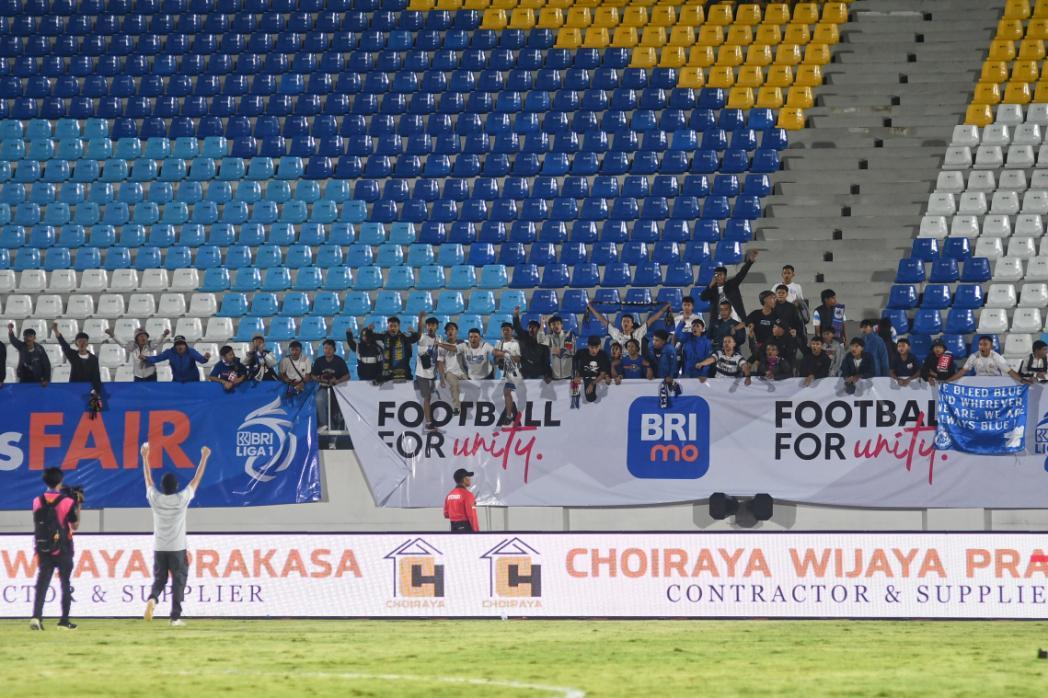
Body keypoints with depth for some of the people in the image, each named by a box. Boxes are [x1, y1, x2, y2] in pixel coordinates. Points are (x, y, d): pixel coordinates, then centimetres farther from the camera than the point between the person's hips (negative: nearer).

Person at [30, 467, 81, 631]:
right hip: (63, 550, -2)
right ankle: (64, 621, 9)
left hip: (44, 550, 2)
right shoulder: (67, 502, -9)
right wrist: (78, 505, 10)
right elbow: (75, 525, 0)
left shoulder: (37, 502, 0)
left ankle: (36, 617, -18)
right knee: (66, 585, 9)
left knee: (41, 584, -1)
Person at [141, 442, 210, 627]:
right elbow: (196, 480, -1)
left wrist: (145, 457, 19)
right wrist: (204, 457, 7)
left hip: (159, 548, 2)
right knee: (178, 582, 4)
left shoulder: (155, 499, -4)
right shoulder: (182, 499, -9)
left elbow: (148, 479, 9)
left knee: (159, 579, 12)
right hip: (177, 548, -2)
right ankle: (175, 617, 0)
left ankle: (153, 598, -20)